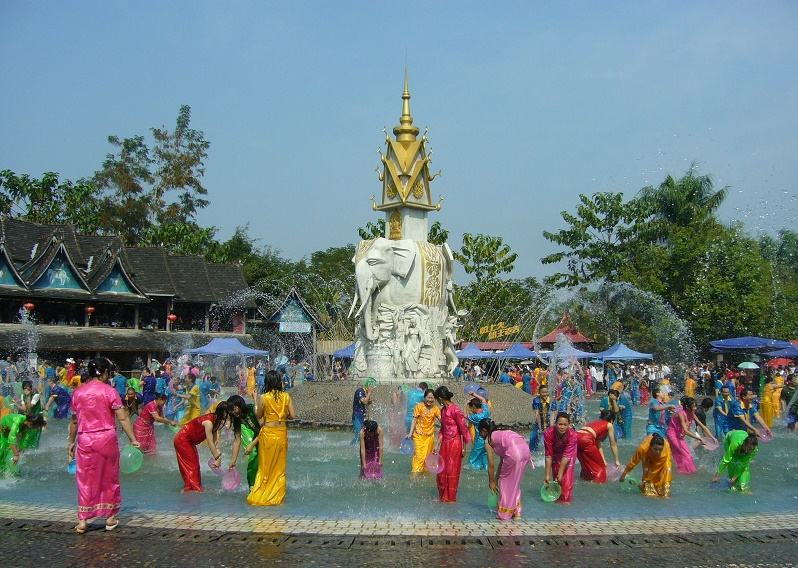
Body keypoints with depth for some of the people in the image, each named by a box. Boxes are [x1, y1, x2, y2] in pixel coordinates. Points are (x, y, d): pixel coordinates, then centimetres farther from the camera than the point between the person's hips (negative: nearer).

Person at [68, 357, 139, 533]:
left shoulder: (78, 392, 4)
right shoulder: (109, 391, -7)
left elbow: (74, 421, 10)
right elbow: (123, 418, -12)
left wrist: (71, 442, 20)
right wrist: (133, 440, -11)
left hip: (85, 440, 2)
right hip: (106, 439, -2)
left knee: (85, 480, 10)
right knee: (109, 478, 11)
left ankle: (82, 520, 10)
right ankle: (110, 518, 19)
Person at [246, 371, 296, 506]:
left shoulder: (263, 398, -10)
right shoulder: (286, 396, -4)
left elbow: (258, 416, 0)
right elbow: (293, 415, -5)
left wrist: (255, 401, 12)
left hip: (268, 433, -2)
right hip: (282, 433, 2)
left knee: (265, 466, 10)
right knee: (280, 467, 13)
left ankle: (260, 496, 16)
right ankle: (278, 497, 18)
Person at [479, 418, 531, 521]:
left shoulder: (488, 440, 13)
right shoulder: (501, 433, 33)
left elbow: (491, 464, 14)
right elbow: (502, 458, 35)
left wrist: (491, 481, 26)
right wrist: (496, 477, 41)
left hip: (514, 453, -7)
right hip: (525, 450, 7)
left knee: (505, 482, 13)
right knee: (515, 482, 23)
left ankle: (504, 514, 19)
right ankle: (516, 512, 28)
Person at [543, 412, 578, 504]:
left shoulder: (573, 435, -38)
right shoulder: (548, 433, -37)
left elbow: (566, 455, -35)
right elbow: (548, 455, -32)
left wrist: (560, 474, -34)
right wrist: (547, 475, -31)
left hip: (569, 452, -1)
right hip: (555, 452, 1)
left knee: (567, 474, -9)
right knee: (555, 473, -6)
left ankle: (565, 498, 5)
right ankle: (557, 497, 11)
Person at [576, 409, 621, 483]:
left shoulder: (595, 423, 33)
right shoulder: (609, 425, 16)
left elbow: (598, 445, 33)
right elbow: (613, 444, 20)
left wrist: (603, 460, 33)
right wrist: (617, 460, 28)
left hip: (576, 437, 7)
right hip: (586, 440, -7)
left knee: (587, 464, 27)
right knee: (599, 466, 13)